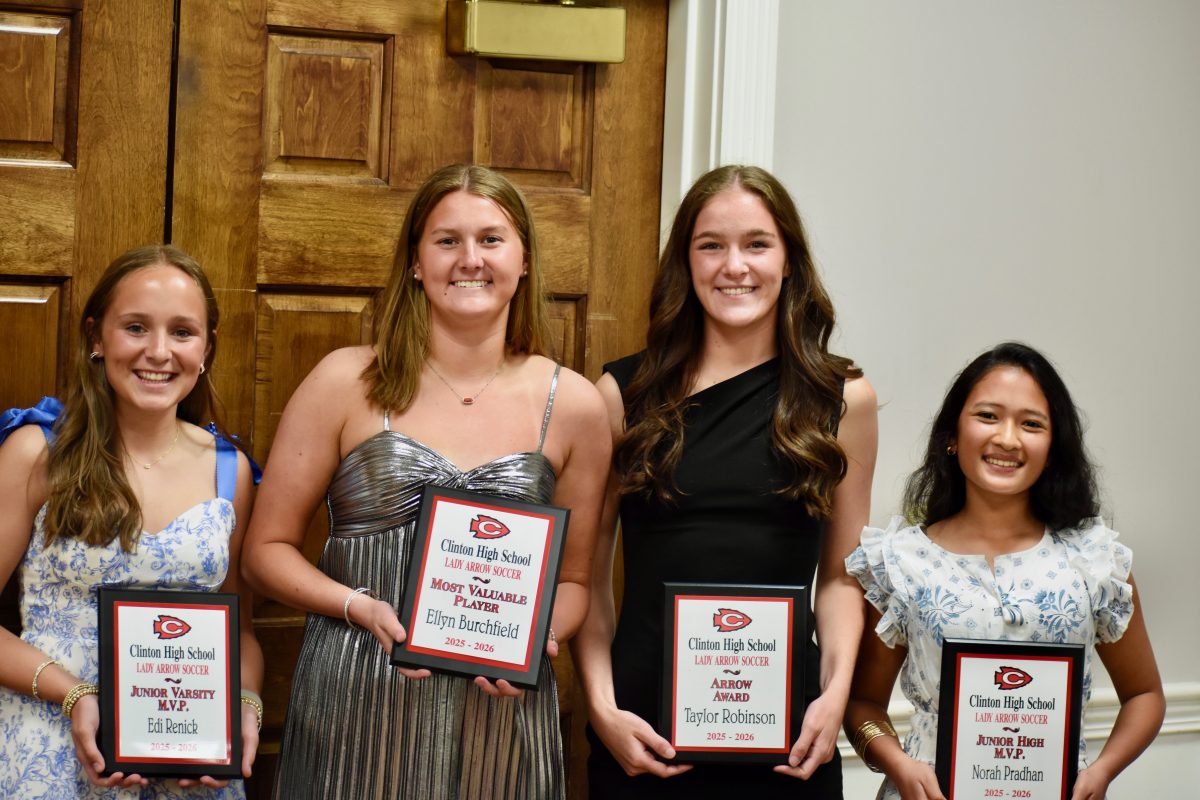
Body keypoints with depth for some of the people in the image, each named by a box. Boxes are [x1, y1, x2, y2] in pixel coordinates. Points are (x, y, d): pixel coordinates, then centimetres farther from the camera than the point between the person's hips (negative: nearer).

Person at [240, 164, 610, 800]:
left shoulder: (571, 404, 3)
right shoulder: (346, 382, -1)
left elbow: (572, 579, 11)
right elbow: (268, 550, 2)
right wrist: (363, 608, -13)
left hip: (501, 718, 1)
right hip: (353, 714, -1)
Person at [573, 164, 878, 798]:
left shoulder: (842, 399, 4)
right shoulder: (624, 394, 1)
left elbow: (841, 573, 8)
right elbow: (587, 572, 2)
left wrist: (836, 693, -5)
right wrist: (601, 705, -7)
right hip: (643, 728, 0)